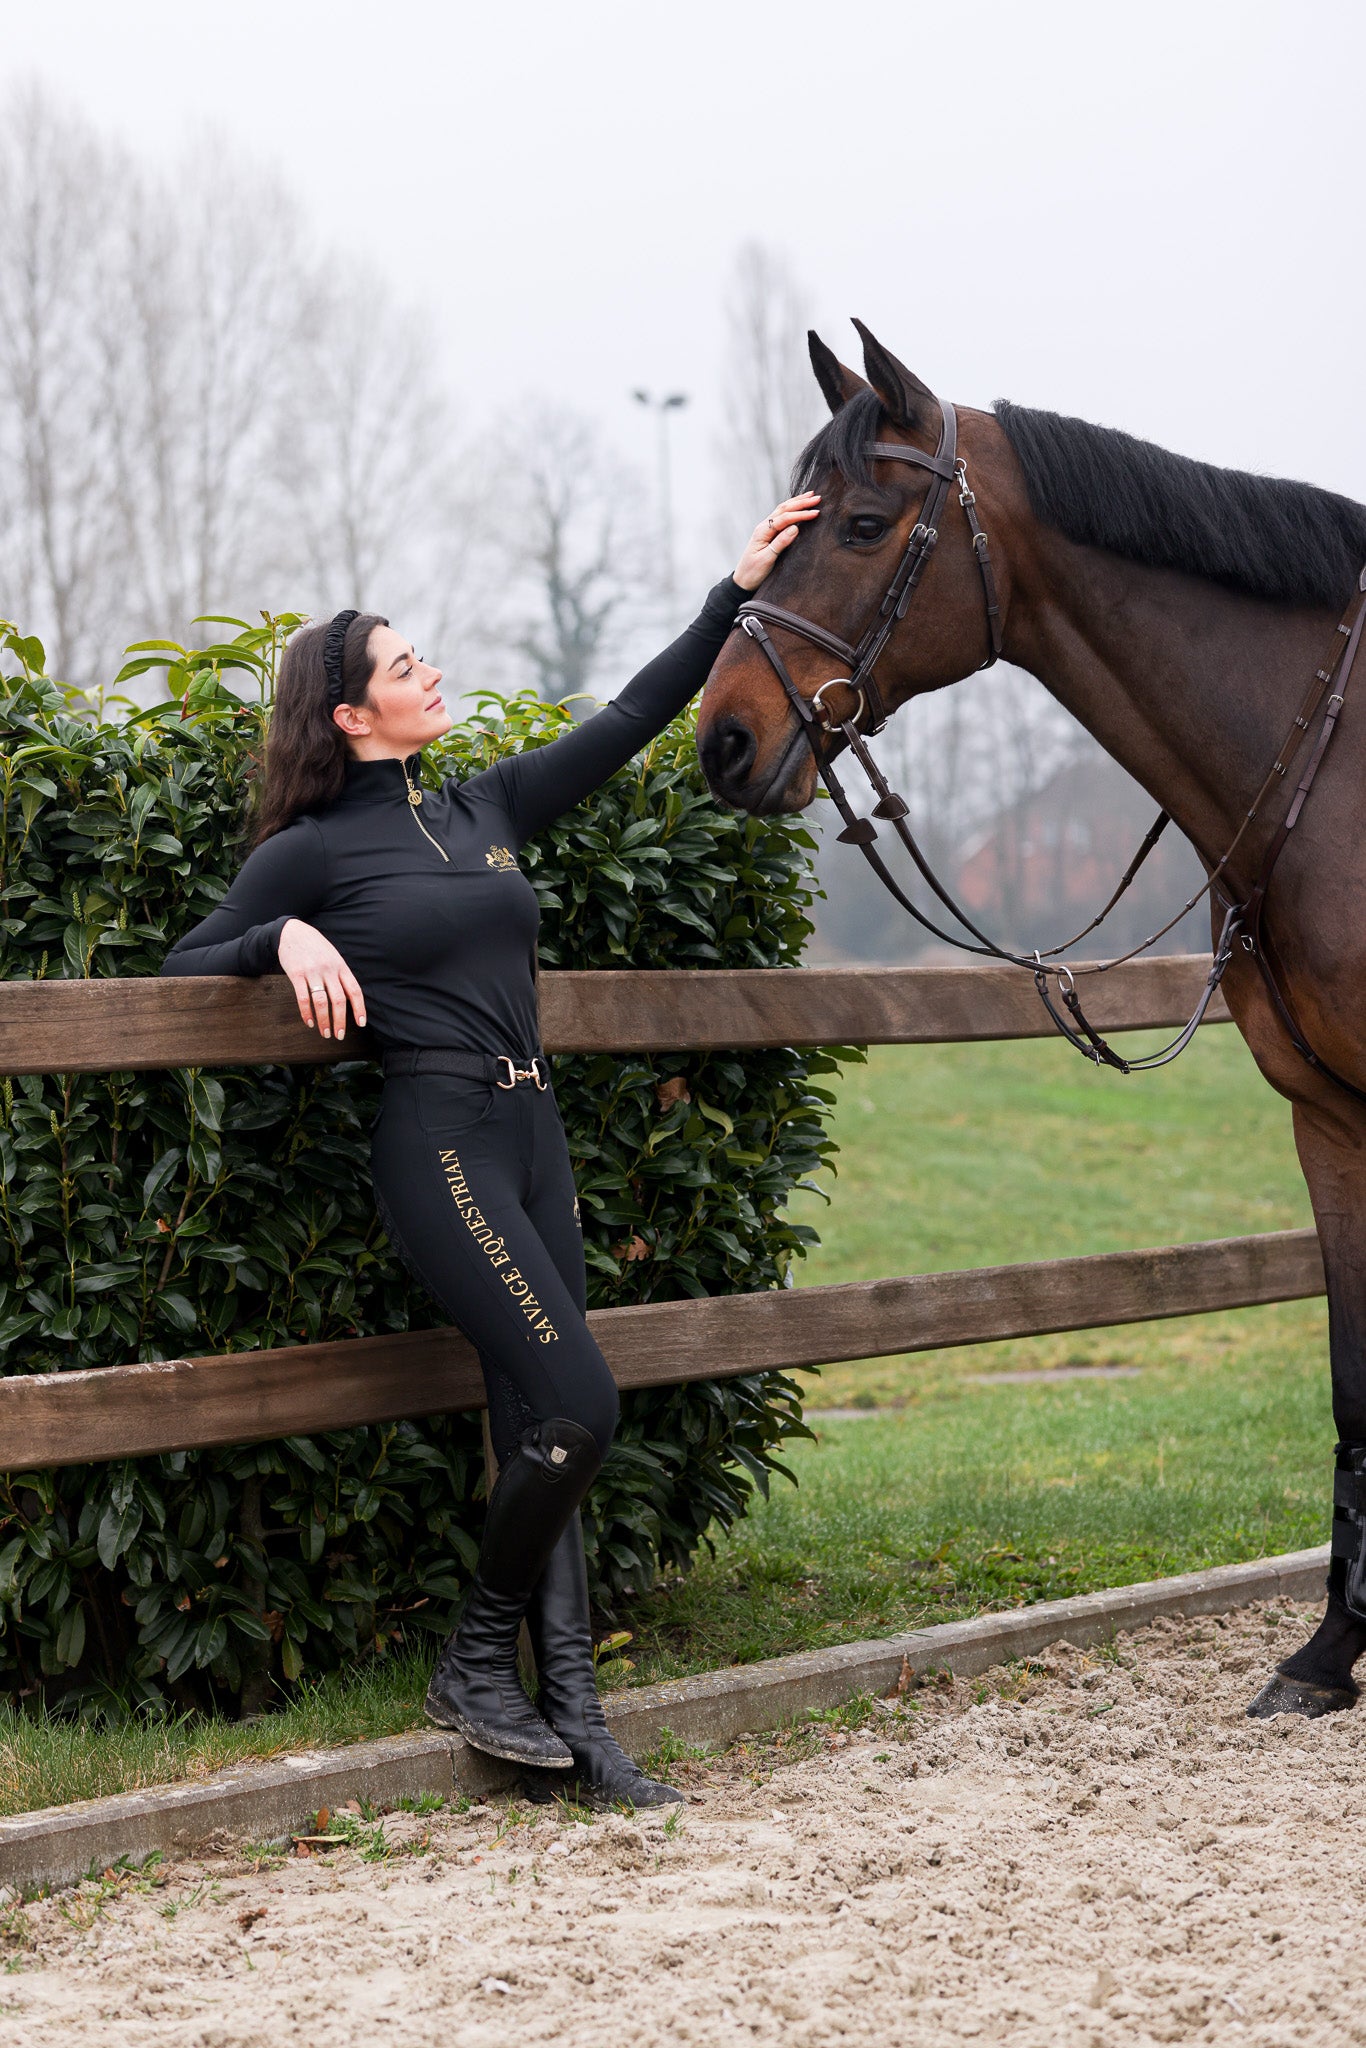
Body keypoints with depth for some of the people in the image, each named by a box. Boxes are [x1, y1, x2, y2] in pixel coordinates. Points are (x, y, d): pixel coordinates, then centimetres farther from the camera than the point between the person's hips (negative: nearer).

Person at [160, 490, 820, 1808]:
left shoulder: (485, 809, 16)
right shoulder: (314, 851, 0)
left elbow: (630, 721, 18)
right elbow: (187, 963, 1)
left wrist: (738, 594, 17)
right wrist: (285, 939, -18)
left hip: (530, 1132, 7)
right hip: (436, 1141, -7)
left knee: (541, 1428, 3)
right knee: (575, 1405, -14)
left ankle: (570, 1718, 3)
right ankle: (475, 1664, 2)